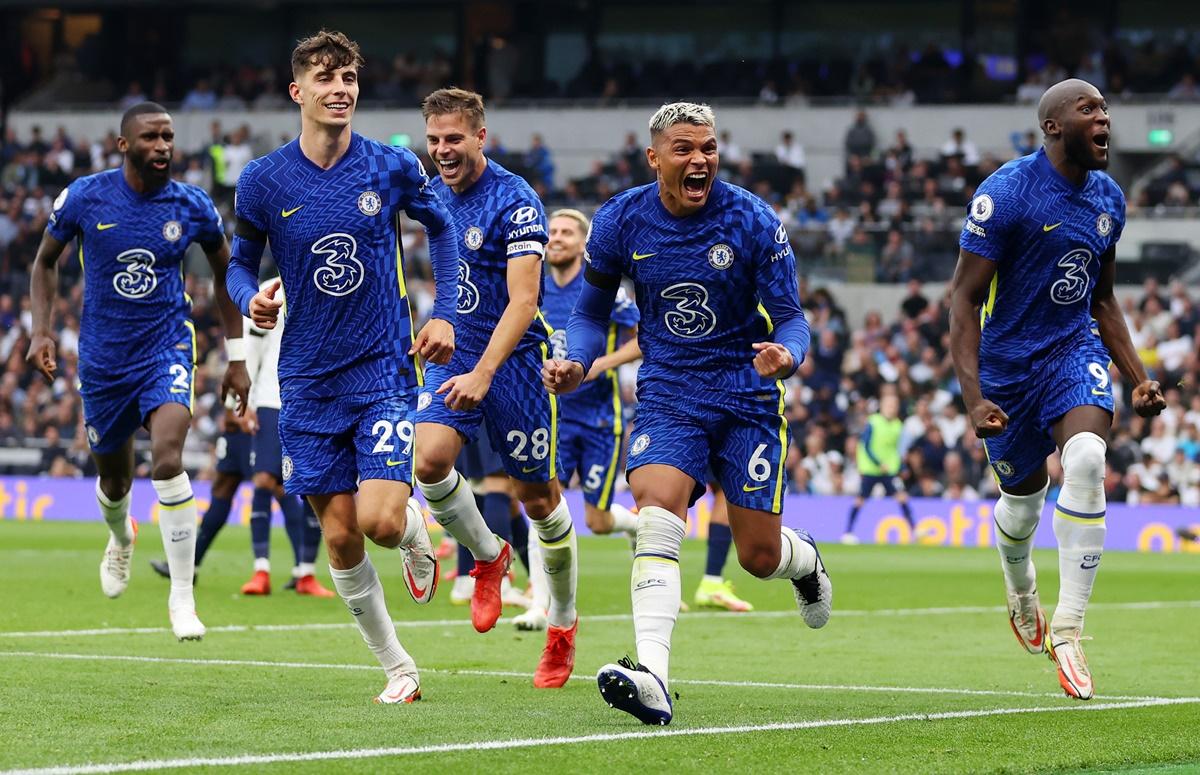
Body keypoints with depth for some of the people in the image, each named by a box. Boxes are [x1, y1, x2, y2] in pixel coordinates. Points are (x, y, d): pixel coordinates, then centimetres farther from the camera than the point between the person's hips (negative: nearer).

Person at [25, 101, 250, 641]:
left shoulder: (192, 206, -6)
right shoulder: (84, 197, -7)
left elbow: (225, 273, 10)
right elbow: (45, 262, 9)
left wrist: (236, 357, 8)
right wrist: (41, 332, -4)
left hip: (166, 346, -1)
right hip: (103, 356, 1)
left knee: (167, 461, -24)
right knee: (114, 481, 13)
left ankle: (182, 596, -16)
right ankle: (121, 539, 52)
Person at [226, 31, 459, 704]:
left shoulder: (393, 168, -4)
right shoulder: (263, 181, -3)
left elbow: (442, 227, 13)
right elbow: (241, 261, 10)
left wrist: (443, 316, 5)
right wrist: (251, 299, -13)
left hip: (385, 367, -2)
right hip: (309, 378, 2)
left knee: (380, 519, -17)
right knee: (340, 535, 1)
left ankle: (416, 528, 21)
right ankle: (398, 668, 15)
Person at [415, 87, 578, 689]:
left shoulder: (515, 202, -17)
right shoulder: (436, 195, 6)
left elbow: (523, 301, -25)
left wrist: (483, 373, -35)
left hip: (514, 362, -5)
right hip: (454, 355, 5)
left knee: (537, 496, 4)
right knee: (429, 459, -20)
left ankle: (562, 623, 23)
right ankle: (487, 558, 7)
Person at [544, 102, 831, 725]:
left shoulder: (753, 222, -11)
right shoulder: (620, 221, -4)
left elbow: (789, 316, -6)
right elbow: (592, 310, 10)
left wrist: (786, 355, -29)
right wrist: (575, 363, -11)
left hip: (746, 397, -1)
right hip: (667, 394, 1)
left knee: (759, 557, 3)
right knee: (656, 516, -26)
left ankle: (805, 560, 44)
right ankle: (651, 678, -36)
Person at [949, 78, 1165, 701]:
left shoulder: (1108, 198, 4)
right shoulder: (1004, 194, -17)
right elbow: (964, 299, -16)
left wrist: (1138, 378, 9)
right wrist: (972, 398, -25)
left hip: (1074, 350, 3)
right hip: (1009, 362, -3)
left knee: (1086, 461, -25)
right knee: (1022, 498, 11)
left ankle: (1067, 630, -20)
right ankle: (1021, 593, 49)